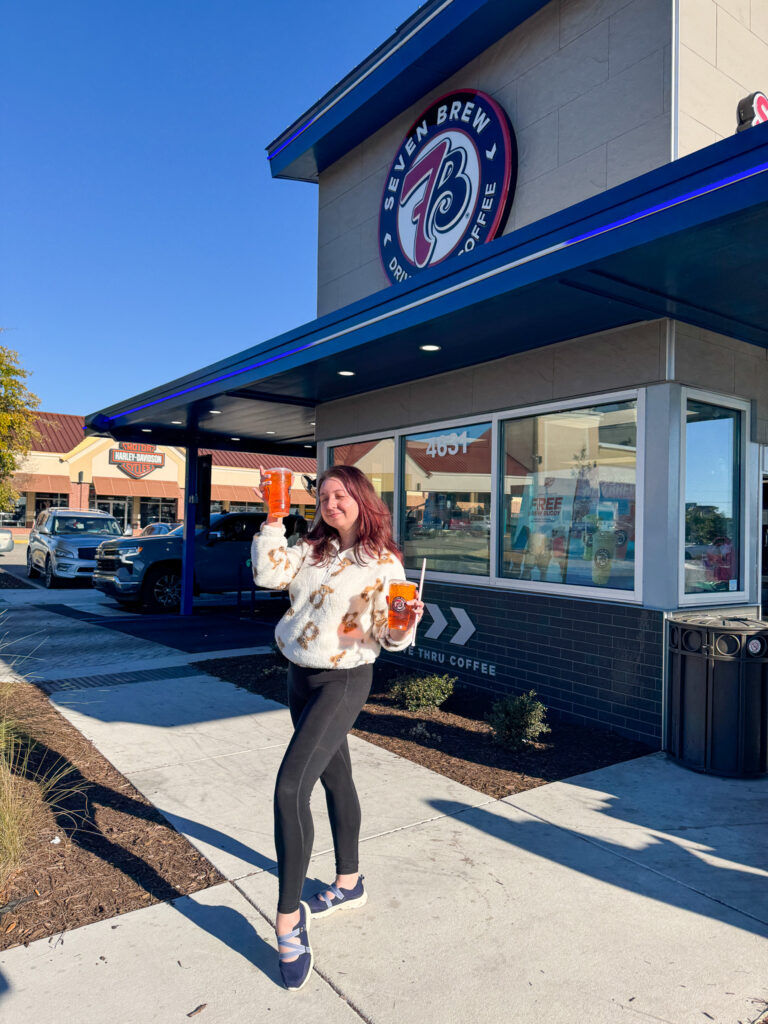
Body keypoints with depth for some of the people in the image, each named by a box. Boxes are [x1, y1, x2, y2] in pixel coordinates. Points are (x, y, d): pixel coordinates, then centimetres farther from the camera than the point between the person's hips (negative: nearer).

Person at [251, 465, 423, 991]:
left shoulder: (383, 563, -12)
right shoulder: (313, 549, 5)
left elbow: (389, 635, -11)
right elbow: (270, 573, -4)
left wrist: (405, 625, -33)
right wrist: (273, 519, -9)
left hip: (343, 681, -7)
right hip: (301, 676, 7)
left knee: (291, 788, -14)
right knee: (336, 778, 20)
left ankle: (288, 918, 2)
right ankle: (349, 883, 39)